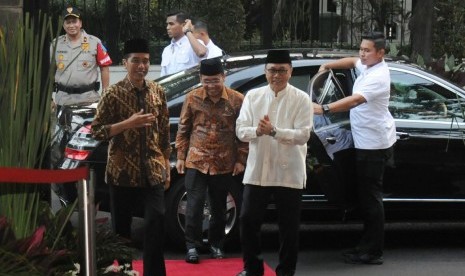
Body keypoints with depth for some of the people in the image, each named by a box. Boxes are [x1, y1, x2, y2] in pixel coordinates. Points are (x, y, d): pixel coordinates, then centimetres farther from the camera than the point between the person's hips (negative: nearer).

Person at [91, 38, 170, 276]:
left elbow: (164, 132, 13)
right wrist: (128, 123, -19)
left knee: (156, 221, -8)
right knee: (121, 228, 7)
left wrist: (166, 166, 11)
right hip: (122, 172, -2)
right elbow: (96, 131, -8)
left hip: (153, 171, 2)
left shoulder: (158, 92, 6)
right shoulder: (113, 94, -6)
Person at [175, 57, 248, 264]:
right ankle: (192, 245, 4)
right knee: (194, 205, -4)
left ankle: (216, 244, 25)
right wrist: (180, 157, 3)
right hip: (196, 161, 0)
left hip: (224, 164, 0)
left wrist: (240, 160, -1)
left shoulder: (237, 100, -5)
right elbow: (183, 129, 6)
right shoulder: (193, 98, -2)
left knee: (219, 207, 12)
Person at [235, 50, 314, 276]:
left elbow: (303, 134, -13)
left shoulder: (301, 99, -4)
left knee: (288, 225, 6)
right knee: (248, 220, 6)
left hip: (288, 173, -2)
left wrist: (274, 131, -25)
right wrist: (257, 131, -21)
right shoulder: (253, 96, 5)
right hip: (257, 170, 3)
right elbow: (240, 130, 0)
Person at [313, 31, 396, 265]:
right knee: (366, 194, 14)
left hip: (374, 143, -10)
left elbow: (355, 100, -36)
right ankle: (367, 246, 21)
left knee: (370, 195, -7)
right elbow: (352, 61, 31)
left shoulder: (378, 76, -22)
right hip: (366, 141, 10)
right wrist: (327, 66, 17)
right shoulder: (367, 66, 8)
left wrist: (324, 109, -45)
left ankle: (373, 252, -3)